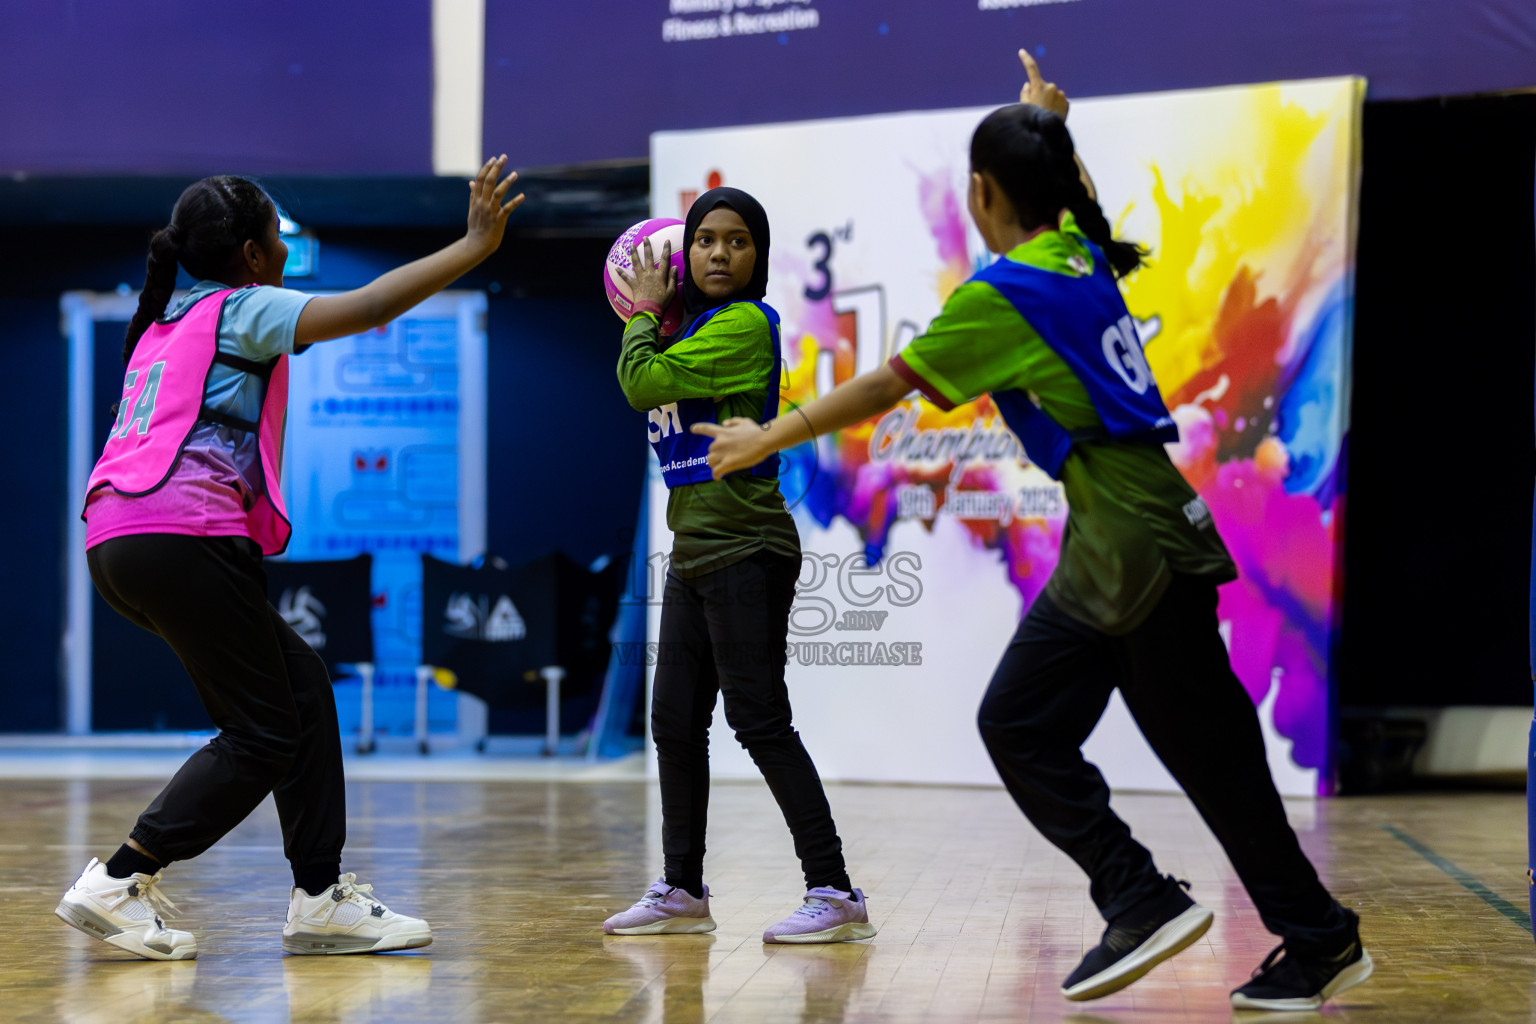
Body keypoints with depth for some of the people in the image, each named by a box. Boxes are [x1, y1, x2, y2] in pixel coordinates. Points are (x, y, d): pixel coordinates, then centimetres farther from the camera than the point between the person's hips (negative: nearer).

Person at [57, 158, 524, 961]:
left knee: (302, 685, 13)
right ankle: (117, 885, -6)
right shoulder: (243, 308, 0)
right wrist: (474, 246, -9)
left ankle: (321, 897, 10)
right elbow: (367, 308, -12)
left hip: (118, 542, 9)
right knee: (263, 736, -2)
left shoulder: (167, 322, 25)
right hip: (185, 536, -9)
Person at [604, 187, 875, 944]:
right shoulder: (695, 326, 15)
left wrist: (645, 313, 1)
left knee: (759, 721, -10)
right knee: (675, 720, 12)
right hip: (694, 553, 10)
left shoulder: (745, 324, -13)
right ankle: (683, 891, 22)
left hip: (744, 551, -9)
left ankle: (834, 893, -7)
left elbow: (642, 383, -16)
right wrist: (652, 313, 15)